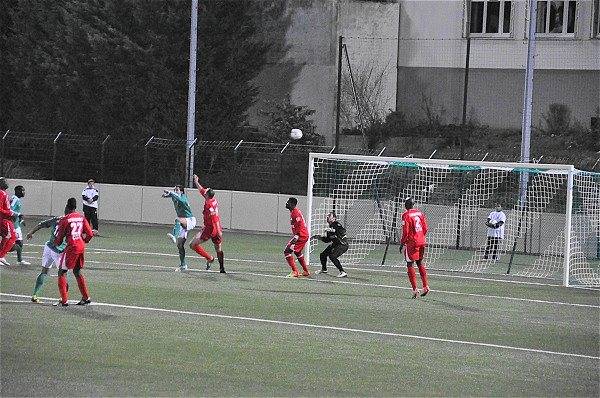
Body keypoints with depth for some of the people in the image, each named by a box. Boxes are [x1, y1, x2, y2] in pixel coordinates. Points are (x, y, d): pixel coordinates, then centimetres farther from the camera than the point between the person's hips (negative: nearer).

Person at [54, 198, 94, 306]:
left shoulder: (64, 220, -7)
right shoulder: (81, 217, 9)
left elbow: (58, 238, -2)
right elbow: (89, 234, 7)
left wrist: (57, 244, 20)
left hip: (72, 246, -6)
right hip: (81, 246, 6)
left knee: (62, 272, 3)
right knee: (77, 271, 22)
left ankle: (64, 300, -2)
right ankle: (86, 298, 23)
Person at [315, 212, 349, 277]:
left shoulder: (336, 224, -14)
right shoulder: (331, 227, 12)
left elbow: (343, 231, -32)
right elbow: (327, 240, 18)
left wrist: (333, 231, -36)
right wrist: (320, 238, 6)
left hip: (343, 244, -10)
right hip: (335, 244, 10)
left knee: (332, 256, -27)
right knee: (323, 255, 15)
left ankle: (342, 272, -24)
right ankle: (324, 269, 39)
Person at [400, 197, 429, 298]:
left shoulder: (406, 215, -12)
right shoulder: (420, 213, 8)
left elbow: (405, 232, -14)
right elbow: (425, 228, 10)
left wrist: (402, 243, -5)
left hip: (412, 243, -7)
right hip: (421, 242, 7)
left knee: (410, 265, 0)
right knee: (420, 263, 19)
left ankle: (415, 289, -5)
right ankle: (425, 286, 16)